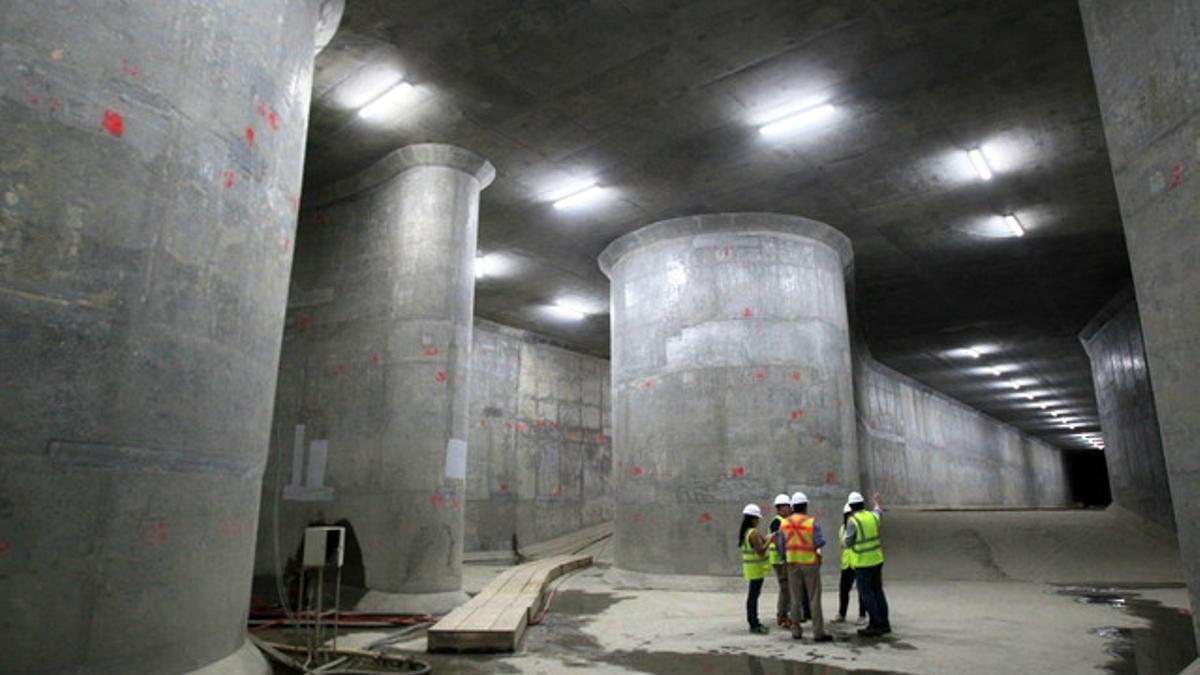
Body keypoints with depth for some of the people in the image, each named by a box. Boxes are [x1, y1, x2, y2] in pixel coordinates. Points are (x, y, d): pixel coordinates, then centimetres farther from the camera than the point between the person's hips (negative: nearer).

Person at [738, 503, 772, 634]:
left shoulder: (744, 532, 10)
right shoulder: (754, 533, -19)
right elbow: (761, 551, -21)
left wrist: (764, 539, 16)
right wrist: (769, 540, -12)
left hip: (750, 567, 9)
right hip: (756, 568, -9)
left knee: (752, 594, 15)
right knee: (754, 595, -5)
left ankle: (753, 621, 24)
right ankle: (754, 625, 0)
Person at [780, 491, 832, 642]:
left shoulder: (784, 524, -1)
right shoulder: (812, 522, -11)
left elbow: (782, 546, 2)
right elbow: (820, 543, -14)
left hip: (792, 563, 3)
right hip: (810, 563, -3)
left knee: (795, 599, 10)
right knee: (814, 599, 1)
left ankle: (796, 631, 13)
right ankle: (818, 632, 1)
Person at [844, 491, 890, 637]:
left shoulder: (852, 521, -15)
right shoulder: (872, 516, 3)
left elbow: (847, 543, -12)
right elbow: (879, 513, 29)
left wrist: (844, 541, 11)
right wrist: (877, 502, 48)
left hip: (862, 563, -7)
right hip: (877, 559, 7)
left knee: (867, 593, 0)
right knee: (878, 590, 15)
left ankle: (875, 625, 0)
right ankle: (884, 623, 21)